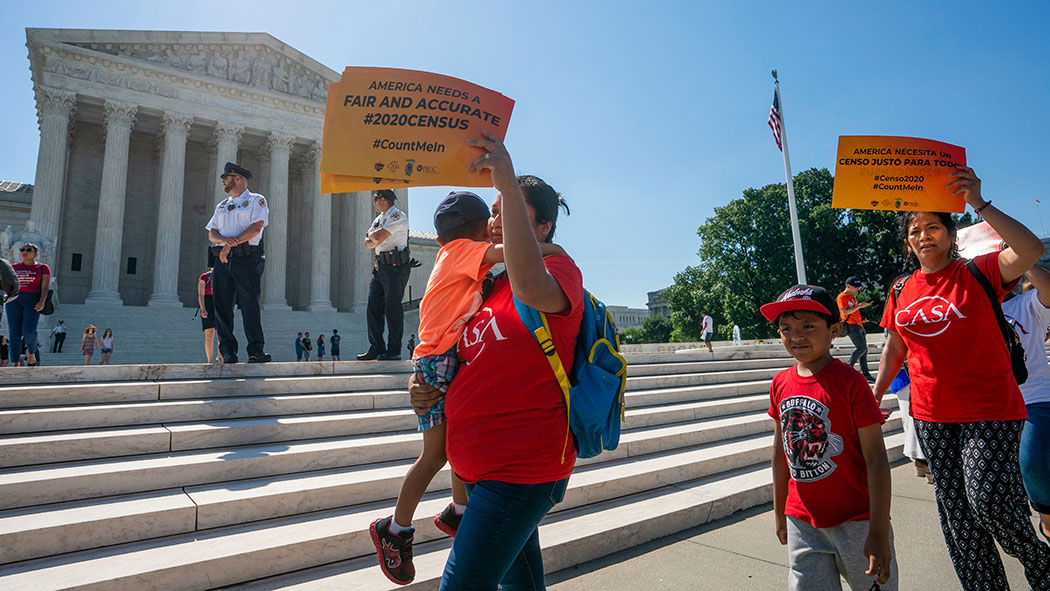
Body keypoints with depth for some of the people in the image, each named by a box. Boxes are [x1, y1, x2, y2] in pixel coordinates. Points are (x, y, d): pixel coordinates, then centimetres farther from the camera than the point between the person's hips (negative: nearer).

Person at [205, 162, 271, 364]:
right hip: (223, 259, 6)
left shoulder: (256, 201, 8)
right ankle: (228, 351, 4)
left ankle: (256, 350, -12)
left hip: (246, 258, -6)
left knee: (250, 304, -11)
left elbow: (256, 228, -8)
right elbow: (211, 233, 15)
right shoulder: (222, 206, 25)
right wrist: (225, 240, -9)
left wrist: (231, 245, -10)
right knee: (222, 304, -1)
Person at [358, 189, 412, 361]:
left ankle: (394, 350, -2)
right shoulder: (379, 218, 21)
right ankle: (377, 348, 12)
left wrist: (371, 234, 5)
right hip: (380, 267, 9)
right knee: (373, 307, 6)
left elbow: (378, 237, -17)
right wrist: (376, 238, -6)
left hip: (396, 266, -9)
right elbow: (367, 243, 15)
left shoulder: (397, 216, -7)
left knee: (393, 308, -7)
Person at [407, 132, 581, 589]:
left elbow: (531, 289, -38)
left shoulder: (560, 269, -12)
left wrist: (508, 182, -36)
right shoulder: (486, 284, 11)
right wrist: (425, 385, 1)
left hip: (522, 469, -8)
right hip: (478, 463, 8)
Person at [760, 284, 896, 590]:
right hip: (802, 523, 4)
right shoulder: (781, 384, 0)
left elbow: (876, 458, -14)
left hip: (856, 521, -4)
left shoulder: (850, 382, -14)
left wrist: (879, 533, -15)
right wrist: (780, 513, 15)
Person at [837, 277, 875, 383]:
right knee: (861, 348, -15)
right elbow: (845, 312, -20)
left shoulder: (853, 296, 20)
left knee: (864, 349, 7)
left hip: (859, 325, 9)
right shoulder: (842, 297, -9)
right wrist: (859, 306, -21)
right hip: (851, 326, -9)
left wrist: (861, 319, 17)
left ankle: (865, 374, 10)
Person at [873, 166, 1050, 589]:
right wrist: (875, 396, 6)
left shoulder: (978, 273, -6)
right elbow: (894, 347, 13)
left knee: (988, 498, -10)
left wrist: (979, 204, -27)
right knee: (955, 510, 9)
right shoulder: (901, 291, 6)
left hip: (989, 411, -4)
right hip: (932, 416, 5)